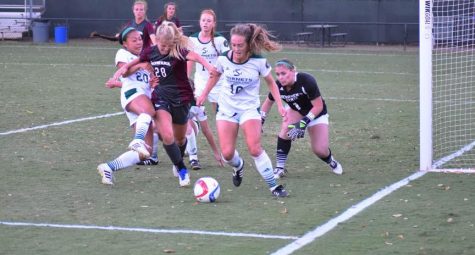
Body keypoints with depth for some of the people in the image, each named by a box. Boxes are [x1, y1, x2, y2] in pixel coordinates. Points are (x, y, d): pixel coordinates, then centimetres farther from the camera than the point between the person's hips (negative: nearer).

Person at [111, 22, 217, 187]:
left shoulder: (178, 51, -19)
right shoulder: (151, 52, -4)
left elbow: (193, 56, -42)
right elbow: (138, 60, 18)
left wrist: (208, 65, -63)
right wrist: (125, 67, 0)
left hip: (181, 99, -2)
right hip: (160, 98, 2)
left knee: (179, 138, 17)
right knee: (167, 136, -20)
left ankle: (178, 162, 50)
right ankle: (182, 170, -2)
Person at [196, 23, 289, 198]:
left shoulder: (259, 61, -16)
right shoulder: (223, 59, -11)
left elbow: (270, 82, 0)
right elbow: (215, 75, 11)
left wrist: (279, 105, -7)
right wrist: (204, 95, 16)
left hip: (249, 108, -2)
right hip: (226, 108, 2)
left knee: (255, 149, -19)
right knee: (227, 153, -5)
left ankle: (273, 186, -9)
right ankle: (238, 166, 33)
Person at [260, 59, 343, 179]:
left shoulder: (307, 81, -35)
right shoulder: (278, 85, -23)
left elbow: (318, 106, -28)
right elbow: (268, 102, -1)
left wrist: (303, 123, -35)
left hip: (316, 114, -3)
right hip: (295, 110, 3)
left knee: (320, 150, -10)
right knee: (286, 129, -30)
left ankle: (331, 161, 28)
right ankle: (280, 168, -16)